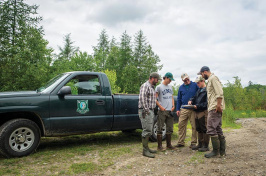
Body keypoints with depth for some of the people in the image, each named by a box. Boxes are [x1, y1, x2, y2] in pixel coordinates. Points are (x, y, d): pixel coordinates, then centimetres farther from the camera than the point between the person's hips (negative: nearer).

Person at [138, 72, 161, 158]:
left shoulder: (152, 87, 20)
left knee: (149, 131, 13)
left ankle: (146, 147, 22)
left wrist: (151, 110, 18)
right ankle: (145, 150, -4)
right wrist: (146, 110, -21)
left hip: (150, 111, 10)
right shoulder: (145, 86, -11)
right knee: (146, 131, -9)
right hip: (146, 112, -10)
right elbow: (142, 98, -22)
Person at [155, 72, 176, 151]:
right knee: (160, 129, -3)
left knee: (170, 128, 12)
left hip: (170, 111, 7)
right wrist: (160, 107, -14)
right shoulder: (159, 87, -4)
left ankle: (168, 145, 23)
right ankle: (159, 146, 5)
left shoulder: (170, 87, 16)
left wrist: (173, 106, 6)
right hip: (162, 111, -7)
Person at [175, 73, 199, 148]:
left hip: (193, 109, -3)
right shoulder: (181, 88, 14)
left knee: (194, 126, 1)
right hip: (184, 109, 3)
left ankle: (193, 142, 12)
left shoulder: (195, 85, 2)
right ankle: (181, 142, 10)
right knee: (181, 125, 1)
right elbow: (178, 99, 17)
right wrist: (178, 109, 11)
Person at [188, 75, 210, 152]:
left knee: (205, 129, -2)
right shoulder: (199, 90, 18)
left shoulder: (207, 90, -11)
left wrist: (197, 106, -18)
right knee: (199, 129, 15)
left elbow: (207, 103, -16)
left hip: (204, 112, -9)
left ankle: (206, 146, 7)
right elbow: (195, 97, 25)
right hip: (197, 112, 9)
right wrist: (191, 100, 4)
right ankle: (200, 144, 25)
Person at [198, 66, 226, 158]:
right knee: (218, 129, 11)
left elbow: (220, 92, -18)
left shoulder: (213, 78, -7)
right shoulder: (210, 80, 24)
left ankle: (216, 150, -3)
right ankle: (222, 151, 17)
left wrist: (218, 105, -22)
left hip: (215, 108, -10)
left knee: (211, 128, -9)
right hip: (213, 108, 10)